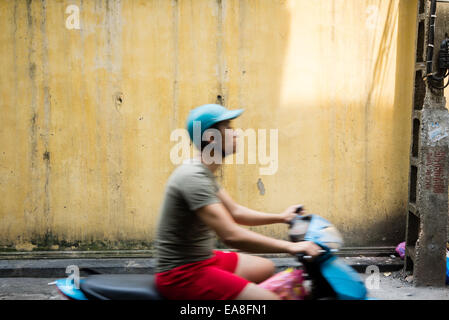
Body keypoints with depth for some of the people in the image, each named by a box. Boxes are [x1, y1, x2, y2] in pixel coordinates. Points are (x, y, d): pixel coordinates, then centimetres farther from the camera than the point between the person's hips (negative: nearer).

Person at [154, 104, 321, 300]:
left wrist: (280, 217, 17)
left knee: (267, 268, 24)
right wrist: (290, 247, -27)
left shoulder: (205, 172, 10)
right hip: (182, 275, -11)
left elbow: (235, 212, 20)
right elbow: (231, 236, -31)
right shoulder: (194, 177, -23)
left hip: (203, 259, 11)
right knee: (270, 298, -20)